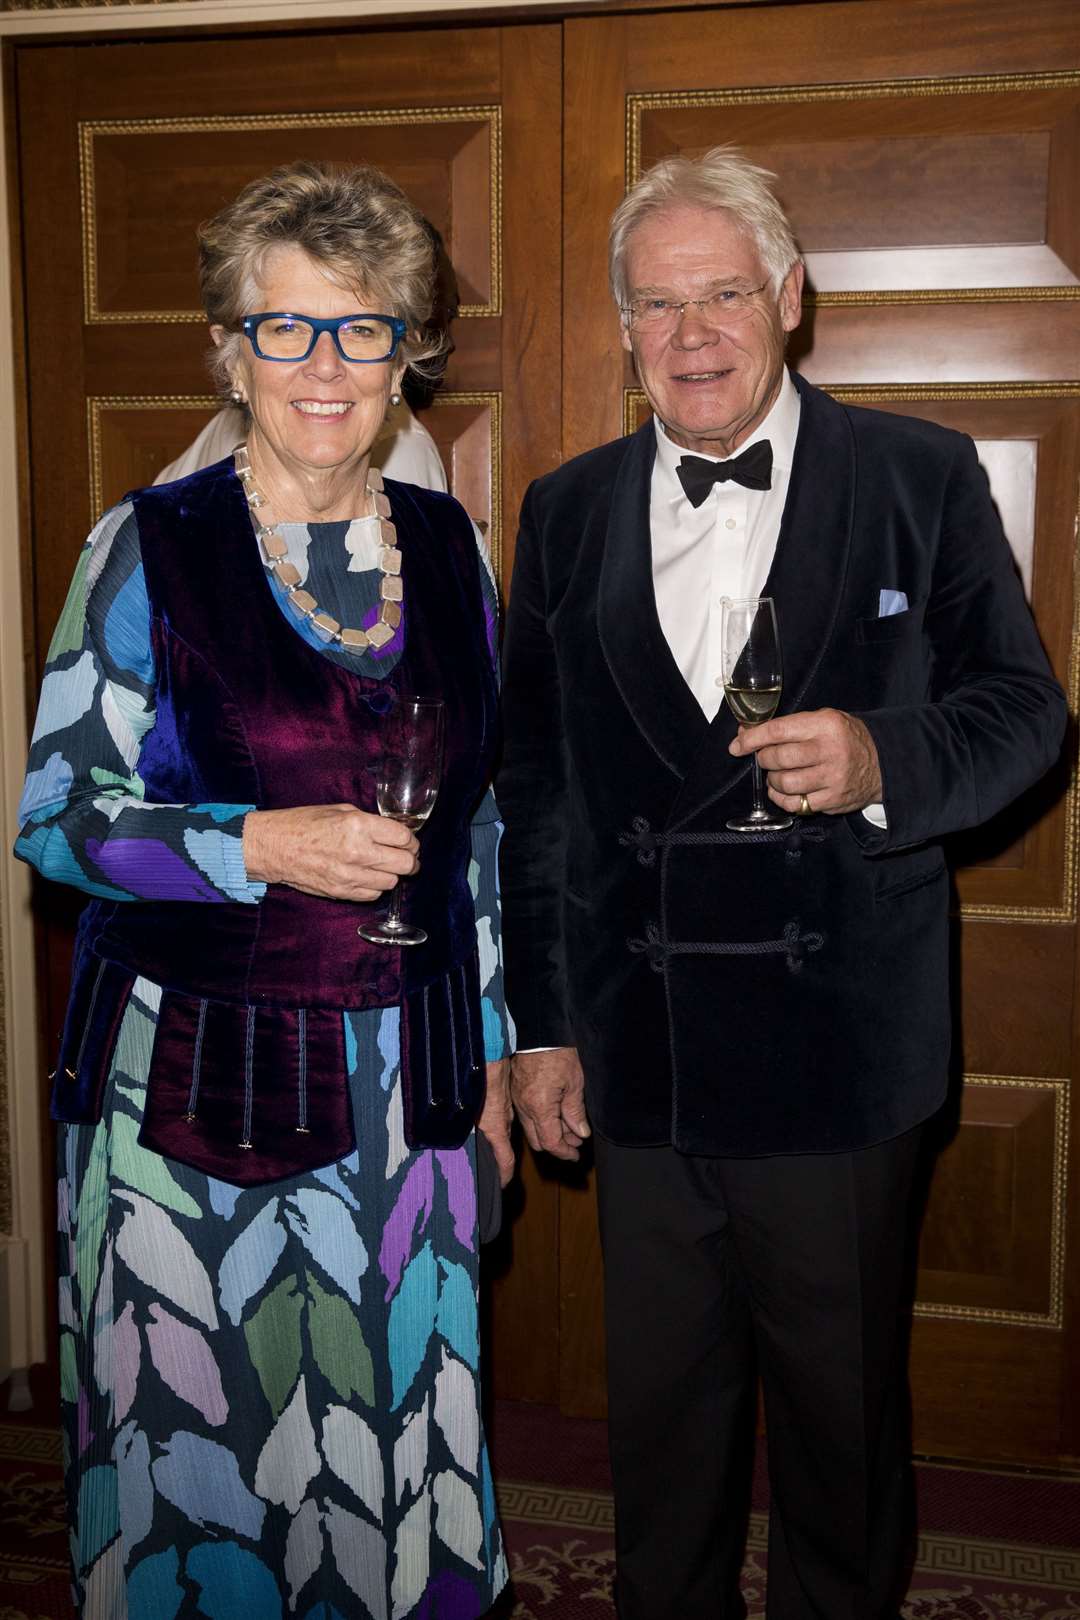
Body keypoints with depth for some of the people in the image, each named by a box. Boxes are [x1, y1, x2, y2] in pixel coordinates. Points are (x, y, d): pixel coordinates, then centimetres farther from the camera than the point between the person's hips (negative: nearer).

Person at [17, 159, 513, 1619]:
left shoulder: (447, 547, 6)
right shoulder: (150, 546, -6)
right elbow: (57, 816, -6)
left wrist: (489, 1043, 13)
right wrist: (261, 845, -21)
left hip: (406, 1072, 4)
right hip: (198, 1072, -3)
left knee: (399, 1418, 12)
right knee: (203, 1439, 8)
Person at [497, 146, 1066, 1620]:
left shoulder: (921, 478, -1)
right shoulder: (567, 513, 7)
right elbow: (531, 784, 8)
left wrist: (883, 760, -22)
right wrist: (539, 1024, 6)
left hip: (837, 1051, -2)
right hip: (637, 1057, 3)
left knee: (843, 1401, 14)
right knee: (660, 1403, 17)